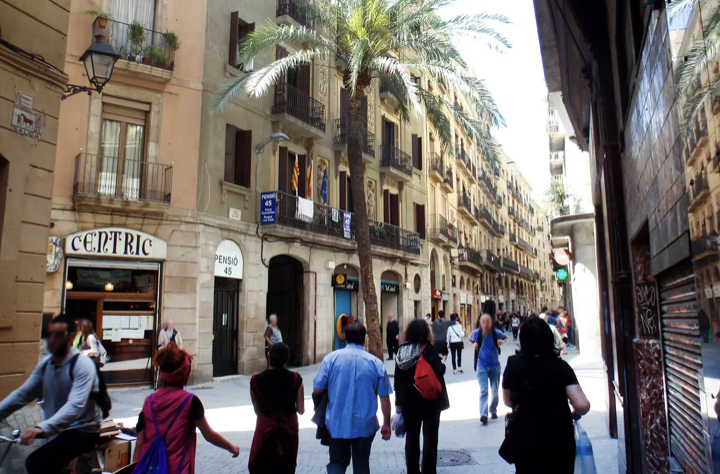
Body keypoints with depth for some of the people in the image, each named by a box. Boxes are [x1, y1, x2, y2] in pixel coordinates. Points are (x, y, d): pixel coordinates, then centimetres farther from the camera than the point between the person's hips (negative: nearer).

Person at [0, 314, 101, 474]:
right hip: (56, 431, 7)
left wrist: (41, 428, -40)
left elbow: (75, 405, -29)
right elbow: (22, 394, 5)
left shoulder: (82, 365, -18)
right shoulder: (45, 364, 4)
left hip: (82, 431, -7)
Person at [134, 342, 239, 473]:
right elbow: (209, 435, -1)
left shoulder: (149, 401, 2)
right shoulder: (190, 401, -9)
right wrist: (231, 447, 13)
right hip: (176, 468, -4)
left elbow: (139, 443, 3)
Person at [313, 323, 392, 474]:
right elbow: (384, 398, -3)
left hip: (337, 424, 0)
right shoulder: (376, 363, -7)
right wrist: (386, 424, 10)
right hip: (365, 425, 0)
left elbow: (317, 391, -5)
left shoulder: (331, 358, -9)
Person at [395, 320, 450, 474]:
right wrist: (442, 362, 3)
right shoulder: (428, 349, -13)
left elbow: (397, 379, 3)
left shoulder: (402, 350, 0)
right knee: (430, 437, 7)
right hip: (429, 399, -4)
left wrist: (399, 402, 10)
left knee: (411, 436, 13)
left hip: (408, 400, 4)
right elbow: (439, 371, -19)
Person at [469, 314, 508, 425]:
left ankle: (493, 411, 34)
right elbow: (470, 338, 12)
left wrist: (502, 342, -15)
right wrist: (474, 344, -8)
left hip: (494, 365, 1)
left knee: (495, 391, 13)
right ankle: (483, 415, -14)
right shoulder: (476, 333, -11)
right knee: (483, 390, -11)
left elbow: (506, 338, 7)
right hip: (482, 366, -1)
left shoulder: (496, 332, -14)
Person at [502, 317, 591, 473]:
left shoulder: (513, 364, -10)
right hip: (559, 440, -1)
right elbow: (582, 405, -25)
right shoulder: (560, 366, -16)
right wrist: (575, 413, -3)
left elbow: (508, 401, 2)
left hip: (525, 441, 2)